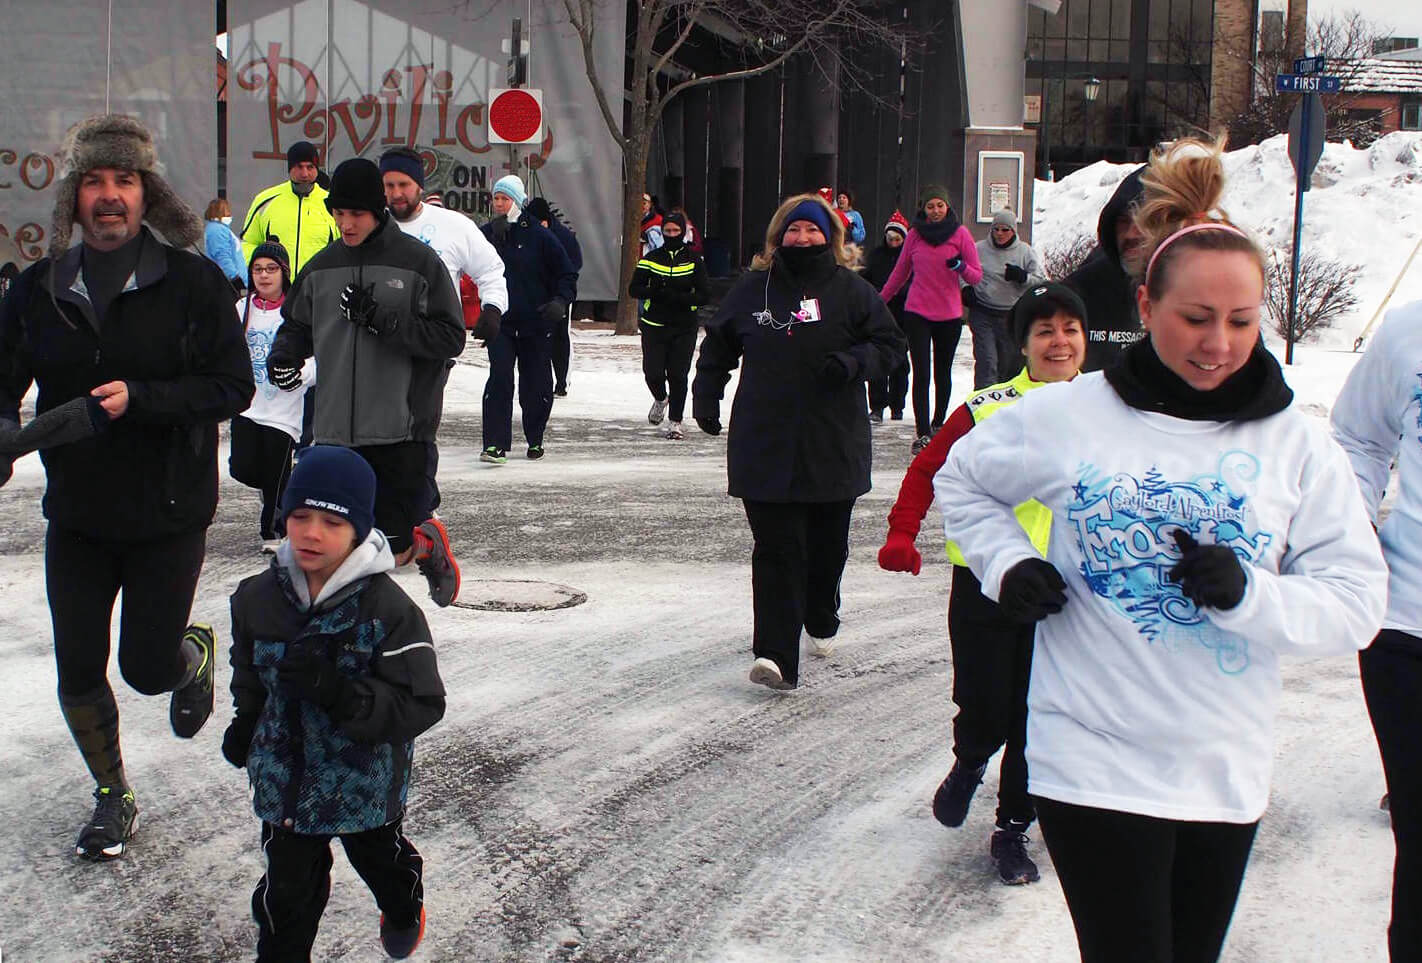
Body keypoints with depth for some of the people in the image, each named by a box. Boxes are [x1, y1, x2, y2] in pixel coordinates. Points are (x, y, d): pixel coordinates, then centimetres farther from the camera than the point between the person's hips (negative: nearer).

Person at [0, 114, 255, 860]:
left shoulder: (192, 282, -10)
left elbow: (232, 387, -12)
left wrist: (140, 398, -25)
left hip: (168, 516, -3)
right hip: (75, 514, 3)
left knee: (148, 669, 2)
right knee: (77, 673, 6)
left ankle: (196, 653, 39)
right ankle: (112, 798, 30)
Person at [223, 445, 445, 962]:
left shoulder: (388, 608, -25)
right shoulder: (259, 597, -8)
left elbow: (420, 705, -26)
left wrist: (337, 691, -35)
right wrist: (244, 723, 4)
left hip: (366, 782, -1)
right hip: (284, 774, 2)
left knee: (381, 859, 26)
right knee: (288, 884, 7)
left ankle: (404, 911, 58)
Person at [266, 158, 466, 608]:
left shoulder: (418, 261, -4)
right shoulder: (322, 267, 9)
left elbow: (450, 338, -9)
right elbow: (297, 324, 22)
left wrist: (382, 320, -18)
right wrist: (283, 355, 0)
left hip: (402, 431, -4)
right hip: (335, 432, 4)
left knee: (391, 550, -3)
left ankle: (430, 543, 31)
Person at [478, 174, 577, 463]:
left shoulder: (539, 235, -3)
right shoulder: (487, 233, 4)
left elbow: (567, 273, 1)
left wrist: (561, 301, -15)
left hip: (536, 321, -1)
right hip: (501, 321, 1)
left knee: (535, 385, 8)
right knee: (499, 379, -13)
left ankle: (535, 440, 25)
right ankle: (495, 444, -14)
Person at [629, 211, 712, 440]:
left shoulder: (694, 261, 2)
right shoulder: (651, 259, 5)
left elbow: (704, 295, -2)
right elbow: (634, 289, 3)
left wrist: (679, 297, -17)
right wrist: (656, 292, -16)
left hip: (684, 328, -1)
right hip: (654, 326, 1)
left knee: (678, 375, -4)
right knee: (653, 373, -3)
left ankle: (675, 422, 9)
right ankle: (660, 399, 31)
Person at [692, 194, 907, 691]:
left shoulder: (852, 291, 2)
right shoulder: (753, 289, 7)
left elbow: (890, 345, 4)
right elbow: (718, 345, 19)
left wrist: (852, 362, -15)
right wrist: (706, 396, 10)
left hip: (834, 446, 0)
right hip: (765, 446, 0)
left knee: (828, 545, 14)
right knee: (777, 549, -8)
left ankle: (821, 622, 41)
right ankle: (777, 656, -13)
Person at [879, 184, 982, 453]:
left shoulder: (960, 233, 0)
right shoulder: (915, 234, 4)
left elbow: (976, 276, 0)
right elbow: (900, 272, 16)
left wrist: (961, 267, -21)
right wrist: (881, 299, 19)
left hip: (950, 315, 0)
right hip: (917, 313, 0)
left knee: (943, 373, 12)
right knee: (921, 374, -9)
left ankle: (938, 424, 29)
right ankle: (922, 434, -11)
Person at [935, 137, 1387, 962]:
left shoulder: (1296, 445, -2)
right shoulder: (1068, 417, -4)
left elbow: (1357, 602, -4)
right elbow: (962, 481, 14)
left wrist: (1247, 595, -21)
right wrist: (1008, 563, -2)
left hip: (1227, 772, 3)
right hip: (1094, 762, -3)